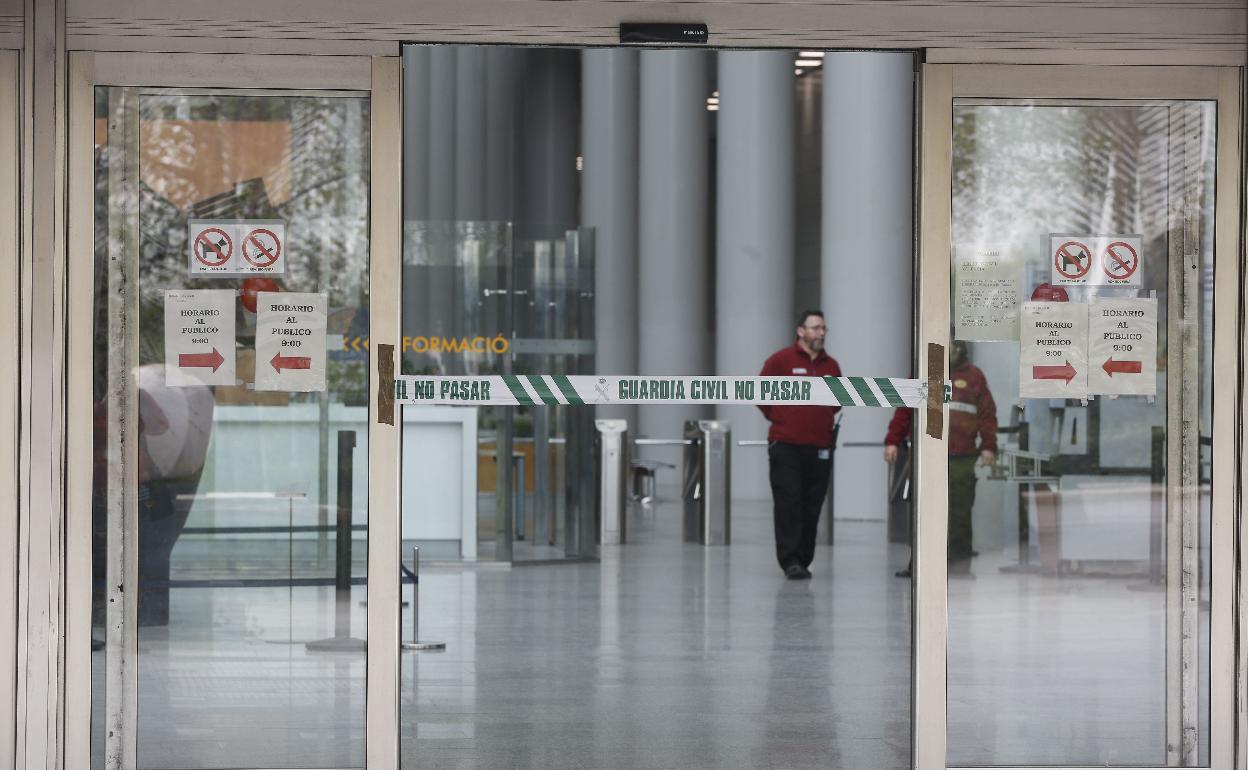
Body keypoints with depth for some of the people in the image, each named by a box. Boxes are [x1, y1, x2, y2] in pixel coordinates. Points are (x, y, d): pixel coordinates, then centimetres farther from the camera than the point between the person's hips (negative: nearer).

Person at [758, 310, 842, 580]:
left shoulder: (831, 366, 10)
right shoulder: (781, 360, -3)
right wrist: (776, 417, 3)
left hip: (820, 448, 4)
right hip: (785, 447, -4)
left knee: (812, 506, 5)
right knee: (788, 503, -9)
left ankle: (804, 561, 12)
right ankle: (790, 561, -10)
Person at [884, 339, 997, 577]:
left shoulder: (974, 376, 9)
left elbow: (987, 414, 5)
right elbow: (904, 411, 11)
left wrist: (988, 447, -4)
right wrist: (892, 441, 4)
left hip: (961, 459, -1)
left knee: (959, 513, 0)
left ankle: (960, 564, 6)